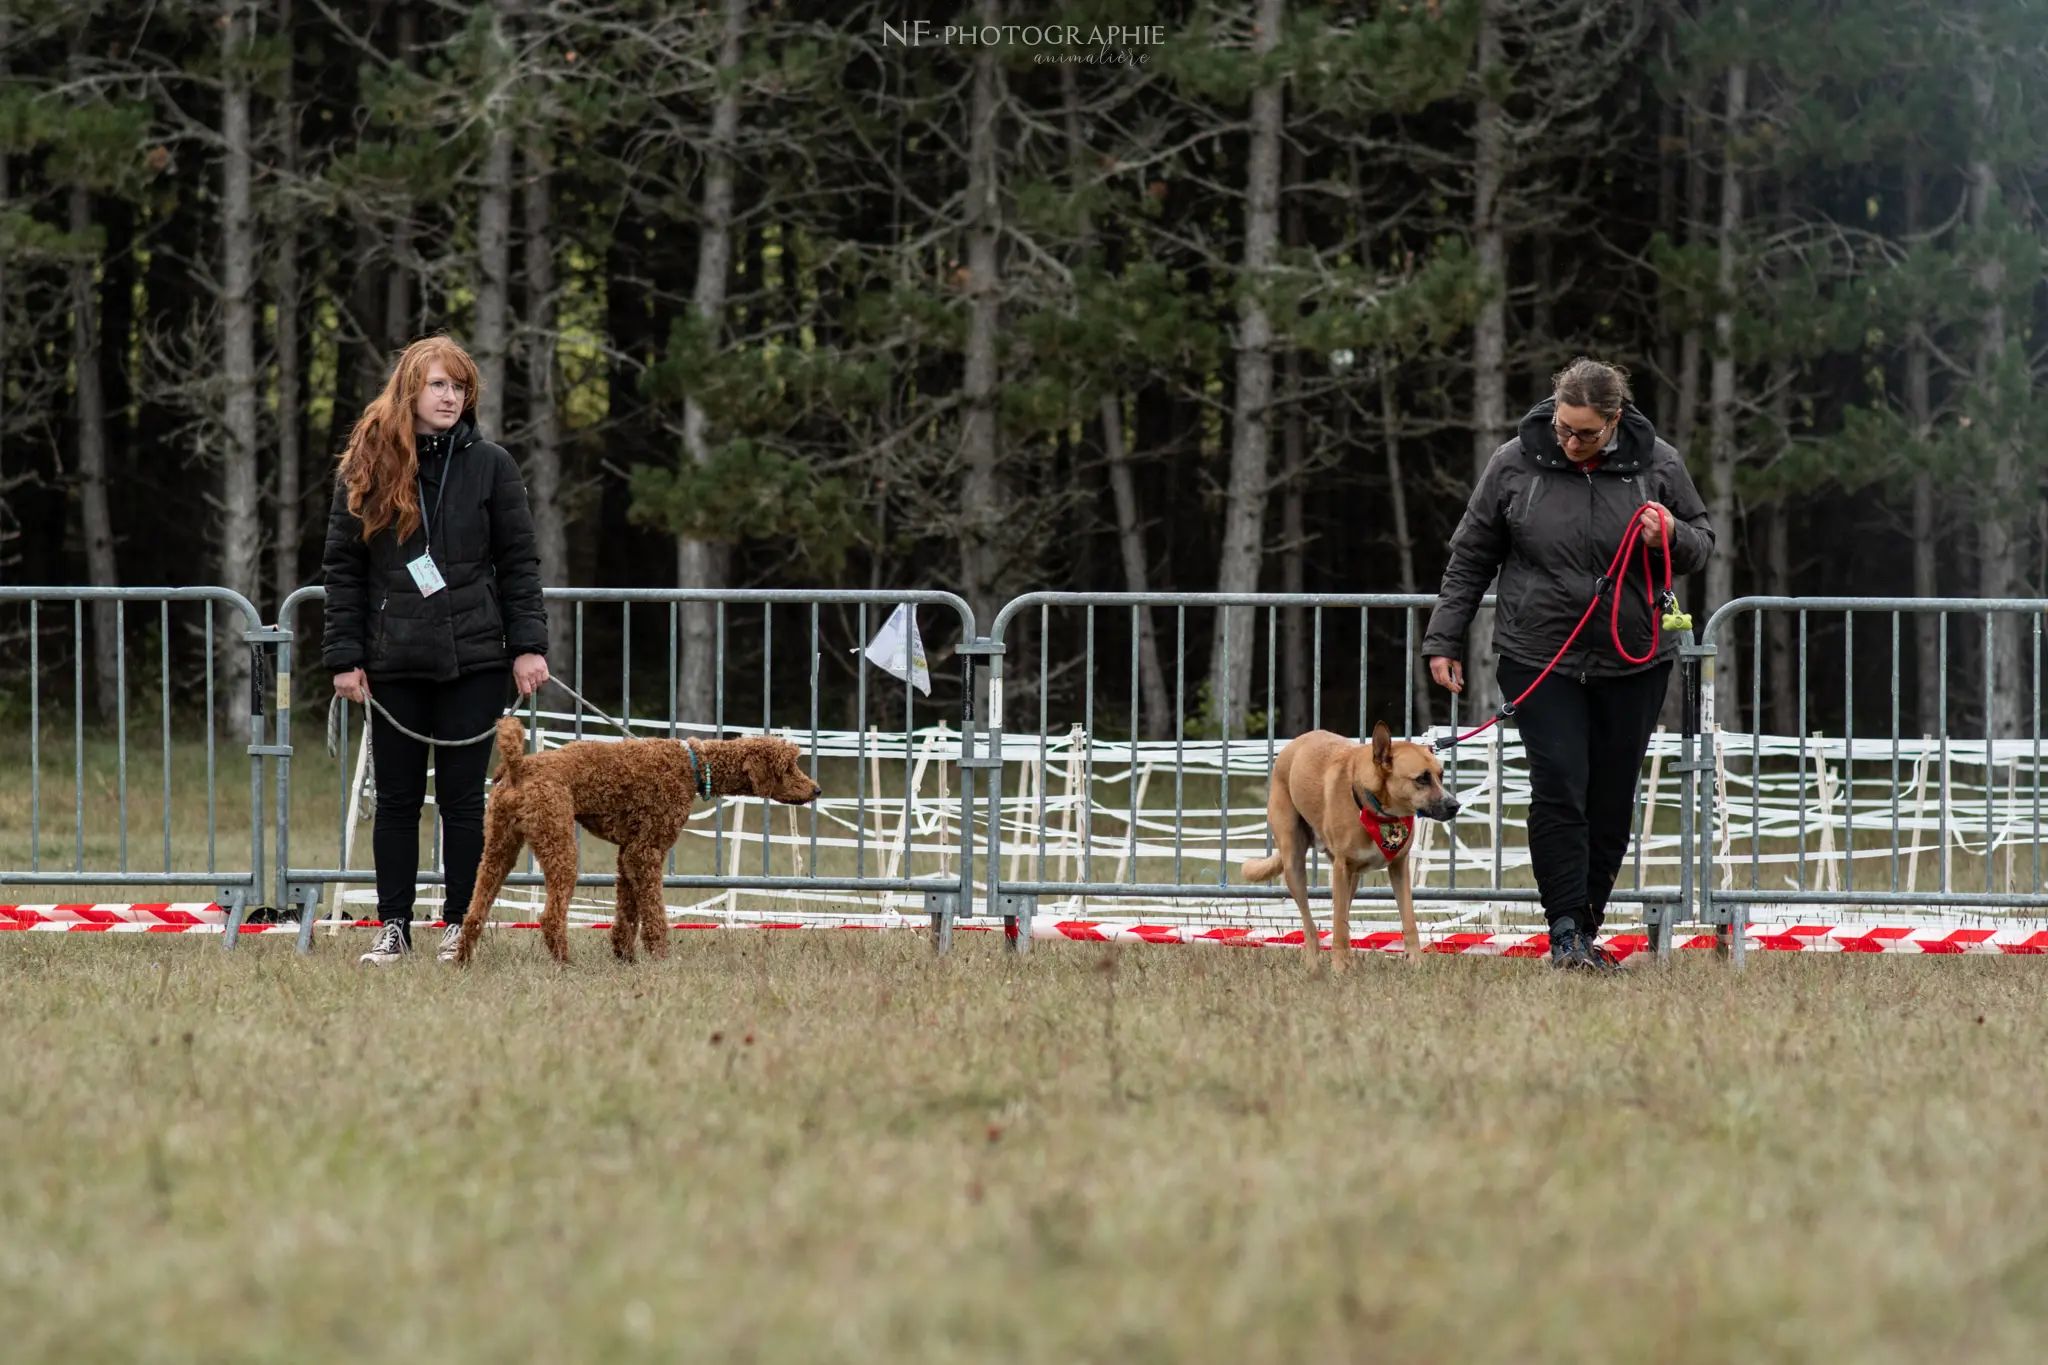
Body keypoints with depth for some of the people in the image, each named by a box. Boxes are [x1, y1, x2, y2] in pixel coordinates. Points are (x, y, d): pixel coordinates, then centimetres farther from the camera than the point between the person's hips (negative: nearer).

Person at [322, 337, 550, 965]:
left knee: (462, 797, 1)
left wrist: (527, 645, -4)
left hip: (472, 659, -1)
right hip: (393, 664, 1)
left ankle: (460, 926, 8)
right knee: (397, 798, 5)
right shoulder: (365, 469, 3)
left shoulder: (490, 466, 3)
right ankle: (392, 926, 11)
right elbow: (343, 568, 5)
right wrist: (345, 657, -1)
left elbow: (519, 561, 4)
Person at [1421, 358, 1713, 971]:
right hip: (1540, 660, -1)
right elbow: (1471, 557, 8)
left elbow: (1702, 543, 11)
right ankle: (1564, 930, -13)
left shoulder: (1656, 465, -1)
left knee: (1611, 800, 4)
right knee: (1559, 789, -14)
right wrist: (1444, 639, 7)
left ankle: (1586, 927, 16)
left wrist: (1673, 538, -13)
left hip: (1633, 662, 1)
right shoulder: (1515, 464, -2)